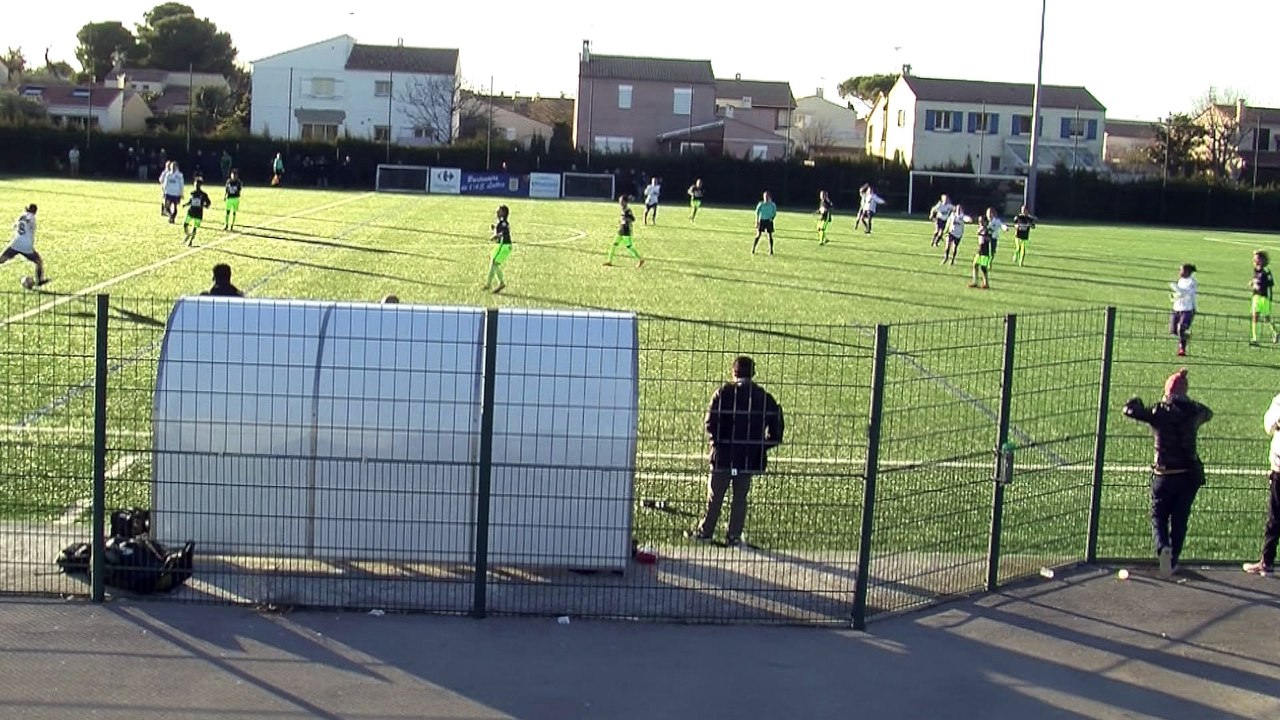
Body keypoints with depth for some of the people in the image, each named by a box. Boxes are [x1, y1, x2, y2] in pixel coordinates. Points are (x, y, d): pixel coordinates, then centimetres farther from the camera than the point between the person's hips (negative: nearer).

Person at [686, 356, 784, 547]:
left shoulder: (724, 392, -7)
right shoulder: (764, 397, 2)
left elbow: (711, 422, -13)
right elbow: (776, 428, 1)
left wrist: (716, 442, -2)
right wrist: (762, 446, 9)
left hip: (724, 454, -2)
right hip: (750, 457, 2)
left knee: (715, 495, 9)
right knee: (740, 497, 11)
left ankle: (705, 532, 18)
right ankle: (734, 536, 12)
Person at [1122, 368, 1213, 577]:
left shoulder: (1159, 411, -11)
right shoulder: (1194, 411, -2)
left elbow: (1129, 409, -6)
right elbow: (1208, 413, 21)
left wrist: (1136, 400, 14)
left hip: (1164, 475, -3)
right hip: (1190, 475, 3)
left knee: (1159, 517, 8)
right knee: (1179, 519, 15)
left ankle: (1162, 547, -20)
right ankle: (1173, 561, 18)